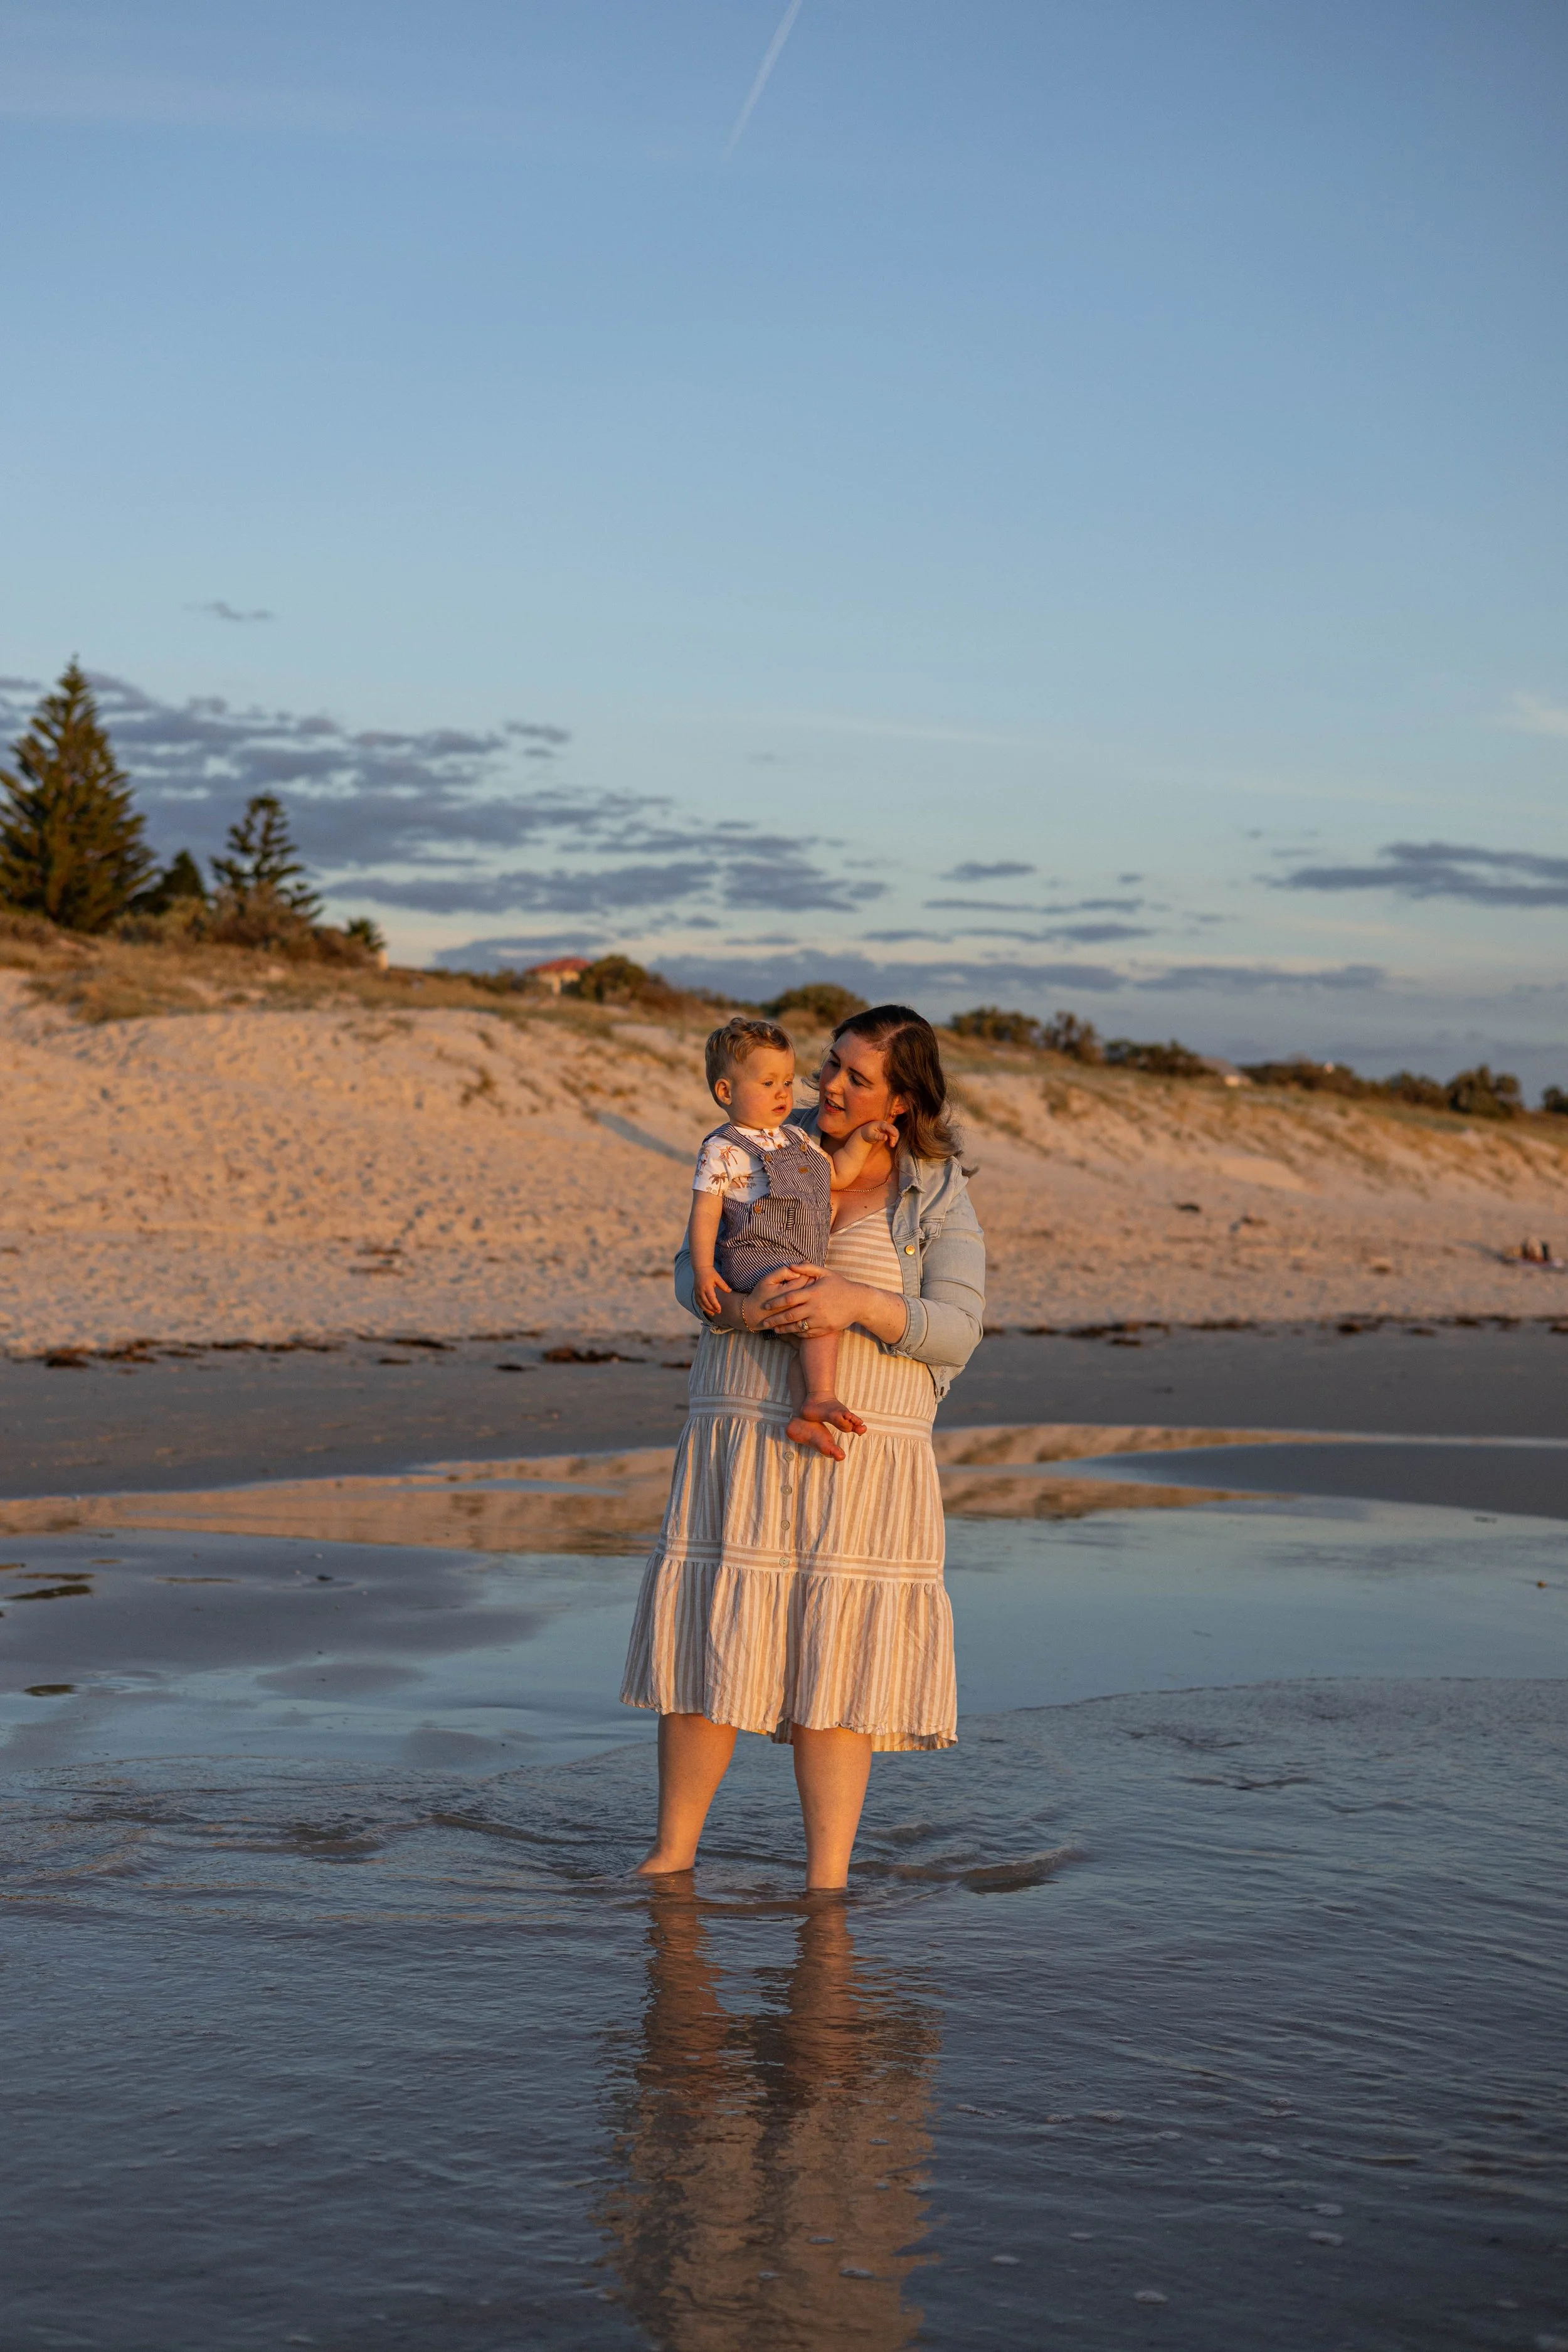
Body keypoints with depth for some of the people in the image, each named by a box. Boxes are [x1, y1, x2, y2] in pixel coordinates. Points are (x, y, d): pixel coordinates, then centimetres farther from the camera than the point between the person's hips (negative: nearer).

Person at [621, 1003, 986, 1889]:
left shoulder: (940, 1199, 0)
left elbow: (955, 1331, -8)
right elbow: (694, 1268, 4)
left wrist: (857, 1303, -25)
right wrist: (740, 1304, -20)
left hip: (860, 1458, -2)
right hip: (741, 1446, 2)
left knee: (835, 1656, -2)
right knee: (709, 1639, 3)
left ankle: (827, 1884, 4)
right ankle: (672, 1855, 15)